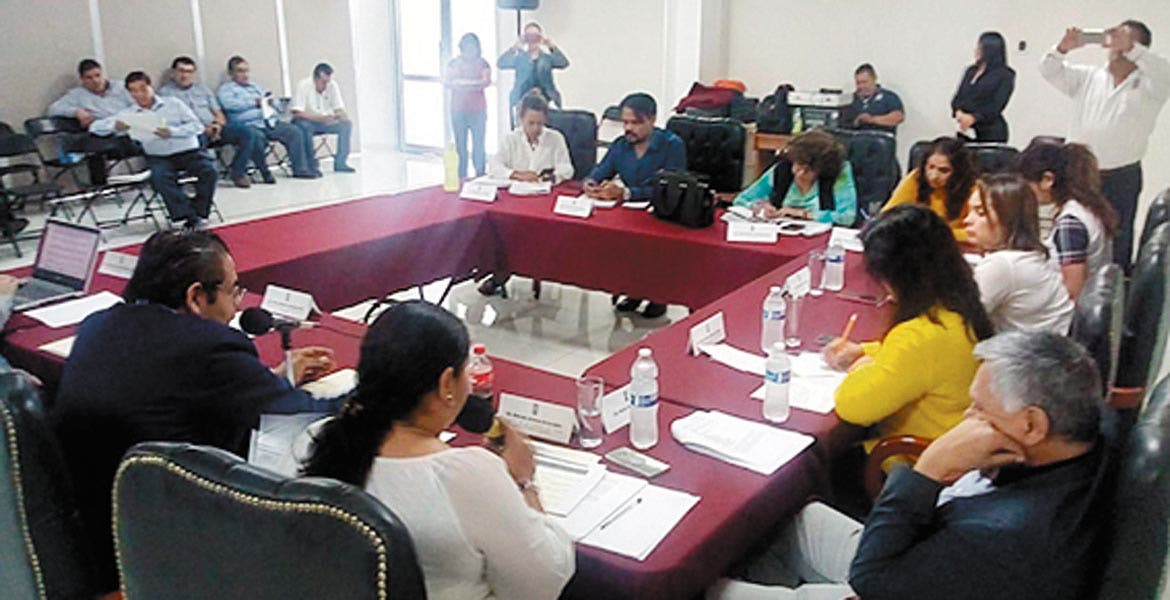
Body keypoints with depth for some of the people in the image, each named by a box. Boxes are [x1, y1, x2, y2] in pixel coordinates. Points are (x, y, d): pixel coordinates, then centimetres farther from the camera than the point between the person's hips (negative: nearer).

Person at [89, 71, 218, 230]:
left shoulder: (174, 103, 10)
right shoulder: (129, 114, 13)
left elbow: (197, 126, 0)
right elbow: (94, 127, 9)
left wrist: (172, 132, -18)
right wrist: (115, 126, -15)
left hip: (188, 151, 0)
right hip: (159, 157, 0)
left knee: (209, 171, -29)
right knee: (159, 177, -34)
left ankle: (199, 213, -19)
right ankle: (190, 217, -32)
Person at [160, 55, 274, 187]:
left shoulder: (201, 88, 25)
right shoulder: (165, 91, 10)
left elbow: (219, 113, 22)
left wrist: (219, 124, -5)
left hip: (214, 129, 5)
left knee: (249, 132, -19)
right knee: (196, 139, -42)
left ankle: (237, 172, -14)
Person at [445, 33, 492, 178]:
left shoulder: (483, 64, 7)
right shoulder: (454, 63, 10)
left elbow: (486, 81, -7)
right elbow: (446, 81, 0)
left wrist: (461, 82, -10)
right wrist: (474, 83, -11)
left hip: (478, 110, -1)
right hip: (458, 109, 1)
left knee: (479, 144, -5)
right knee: (460, 144, 1)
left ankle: (480, 175, 2)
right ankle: (461, 177, 7)